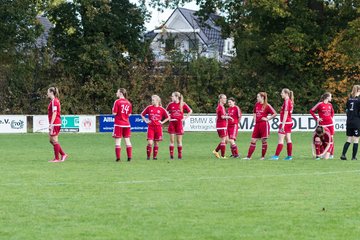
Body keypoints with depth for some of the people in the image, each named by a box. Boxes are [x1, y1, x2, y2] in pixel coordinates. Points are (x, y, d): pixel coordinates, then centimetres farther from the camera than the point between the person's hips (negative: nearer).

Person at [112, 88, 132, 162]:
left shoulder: (117, 102, -10)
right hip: (127, 124, 5)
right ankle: (129, 157, 7)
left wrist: (113, 110, 8)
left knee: (118, 141, -1)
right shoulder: (128, 103, 6)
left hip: (118, 124, -5)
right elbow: (129, 114, 9)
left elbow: (114, 113, -11)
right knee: (127, 140, 10)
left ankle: (118, 157, -6)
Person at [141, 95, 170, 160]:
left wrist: (162, 122, -1)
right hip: (150, 127, -1)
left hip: (158, 127, 1)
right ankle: (148, 156, 1)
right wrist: (146, 121, 3)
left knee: (156, 143, 6)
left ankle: (155, 156, 16)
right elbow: (142, 114, 12)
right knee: (150, 143, -11)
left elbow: (168, 117, 8)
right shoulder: (149, 108, 2)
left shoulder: (161, 109, 0)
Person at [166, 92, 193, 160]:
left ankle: (180, 155, 8)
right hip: (172, 123, 2)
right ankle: (171, 155, 4)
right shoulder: (171, 104, 3)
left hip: (179, 123, -2)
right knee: (172, 140, 1)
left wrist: (185, 118, -1)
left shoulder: (183, 104, -3)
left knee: (179, 140, 2)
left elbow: (190, 111, 5)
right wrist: (168, 117, 3)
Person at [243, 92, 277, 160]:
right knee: (253, 140, 2)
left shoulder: (267, 106, -7)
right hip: (257, 124, 6)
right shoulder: (257, 104, 11)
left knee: (264, 140, 0)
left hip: (264, 124, -6)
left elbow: (274, 114, -9)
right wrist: (255, 119, 14)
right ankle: (248, 156, 1)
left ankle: (263, 156, 9)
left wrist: (268, 119, -10)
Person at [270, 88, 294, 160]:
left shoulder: (286, 101, -15)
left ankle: (276, 156, -6)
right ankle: (289, 156, 10)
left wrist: (283, 124, -21)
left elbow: (285, 114, -20)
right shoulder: (290, 101, 13)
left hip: (285, 122, -10)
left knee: (280, 139, -7)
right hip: (289, 122, 10)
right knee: (288, 139, 10)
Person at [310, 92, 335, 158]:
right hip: (322, 124, -4)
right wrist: (316, 119, -7)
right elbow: (311, 111, -3)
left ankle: (331, 154, 8)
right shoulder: (320, 104, -6)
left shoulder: (330, 105, 10)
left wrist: (331, 117, 12)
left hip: (330, 124, 5)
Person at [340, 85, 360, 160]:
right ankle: (354, 157, 3)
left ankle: (343, 155, 0)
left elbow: (347, 111, 12)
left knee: (349, 139, 12)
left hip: (349, 122, 6)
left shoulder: (349, 99, 8)